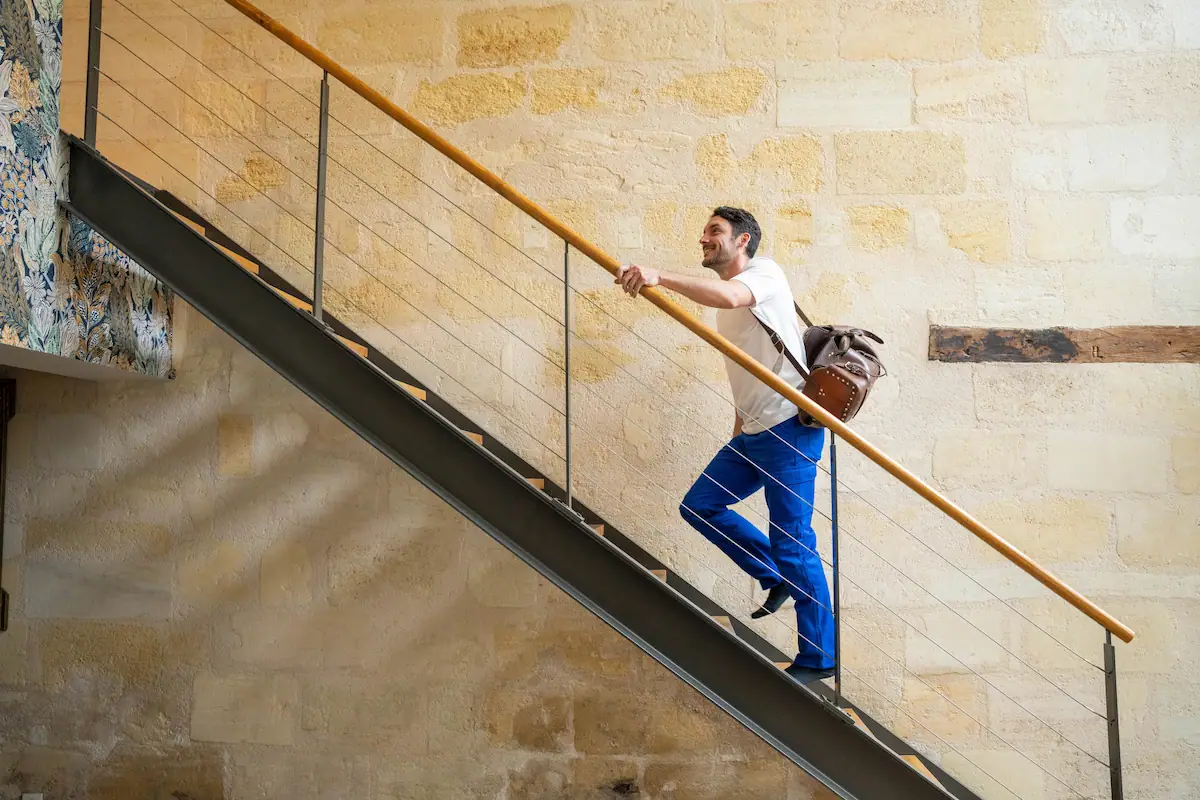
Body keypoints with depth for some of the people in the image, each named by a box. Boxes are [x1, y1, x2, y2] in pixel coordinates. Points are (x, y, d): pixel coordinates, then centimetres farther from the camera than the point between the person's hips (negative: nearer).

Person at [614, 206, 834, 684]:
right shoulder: (726, 307, 19)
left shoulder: (763, 272, -8)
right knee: (699, 505, 9)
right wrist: (739, 433, 20)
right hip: (754, 433, 9)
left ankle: (818, 657, 6)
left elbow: (729, 296, -32)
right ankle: (777, 577, 22)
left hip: (789, 428, -9)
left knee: (793, 544, -6)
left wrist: (659, 277, -40)